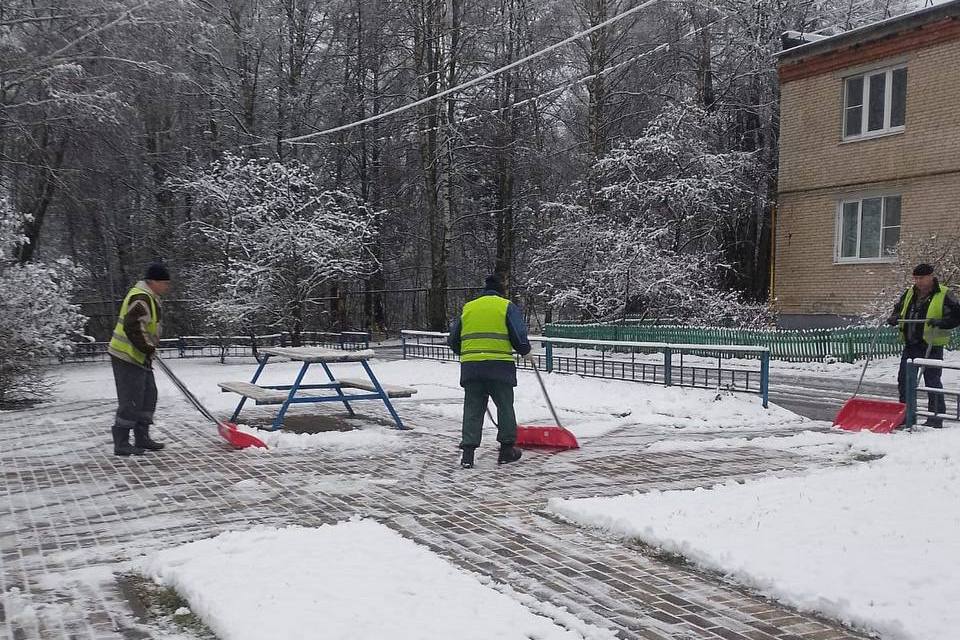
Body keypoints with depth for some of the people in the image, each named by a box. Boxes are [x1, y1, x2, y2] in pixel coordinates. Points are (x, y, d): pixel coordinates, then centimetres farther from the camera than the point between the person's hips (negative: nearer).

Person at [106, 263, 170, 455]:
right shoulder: (141, 298, -20)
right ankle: (121, 444, 1)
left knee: (148, 396, 15)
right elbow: (132, 326, -29)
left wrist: (149, 349, 24)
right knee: (131, 401, -6)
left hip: (139, 357, 11)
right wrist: (148, 349, -23)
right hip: (128, 357, -11)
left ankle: (142, 439, 23)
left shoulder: (150, 297, 15)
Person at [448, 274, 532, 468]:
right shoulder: (507, 307, 5)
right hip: (500, 365, -3)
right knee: (505, 407, 11)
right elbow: (519, 336, -4)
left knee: (472, 409, 7)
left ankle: (468, 453, 1)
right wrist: (525, 351, 15)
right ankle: (507, 450, 17)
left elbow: (453, 340, 17)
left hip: (470, 366, 3)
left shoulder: (468, 307, 17)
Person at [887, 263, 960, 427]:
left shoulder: (944, 295, -7)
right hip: (910, 346, 6)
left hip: (932, 346, -6)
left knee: (932, 381, -1)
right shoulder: (909, 293, 11)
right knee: (904, 380, 10)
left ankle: (936, 418, 8)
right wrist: (895, 317, 3)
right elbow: (899, 308, 24)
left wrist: (940, 322, -24)